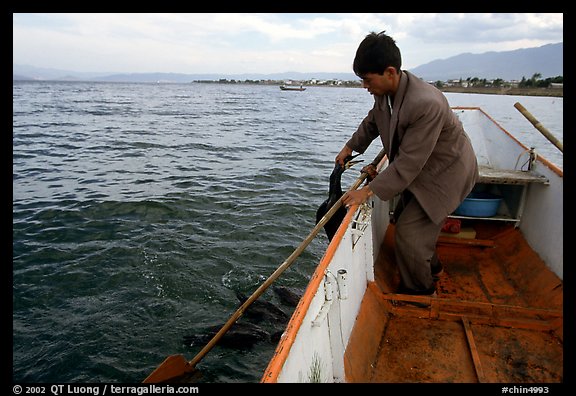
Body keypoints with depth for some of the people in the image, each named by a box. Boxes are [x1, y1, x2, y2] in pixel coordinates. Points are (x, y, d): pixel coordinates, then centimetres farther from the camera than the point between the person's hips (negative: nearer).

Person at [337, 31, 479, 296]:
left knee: (409, 232, -10)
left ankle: (421, 293, 14)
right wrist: (350, 147, 17)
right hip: (421, 170, 9)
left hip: (446, 173, -9)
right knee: (404, 219, 21)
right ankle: (429, 265, 47)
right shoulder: (385, 92, -10)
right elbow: (372, 122, 14)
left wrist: (370, 190, -30)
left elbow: (408, 163, -34)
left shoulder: (427, 104, -37)